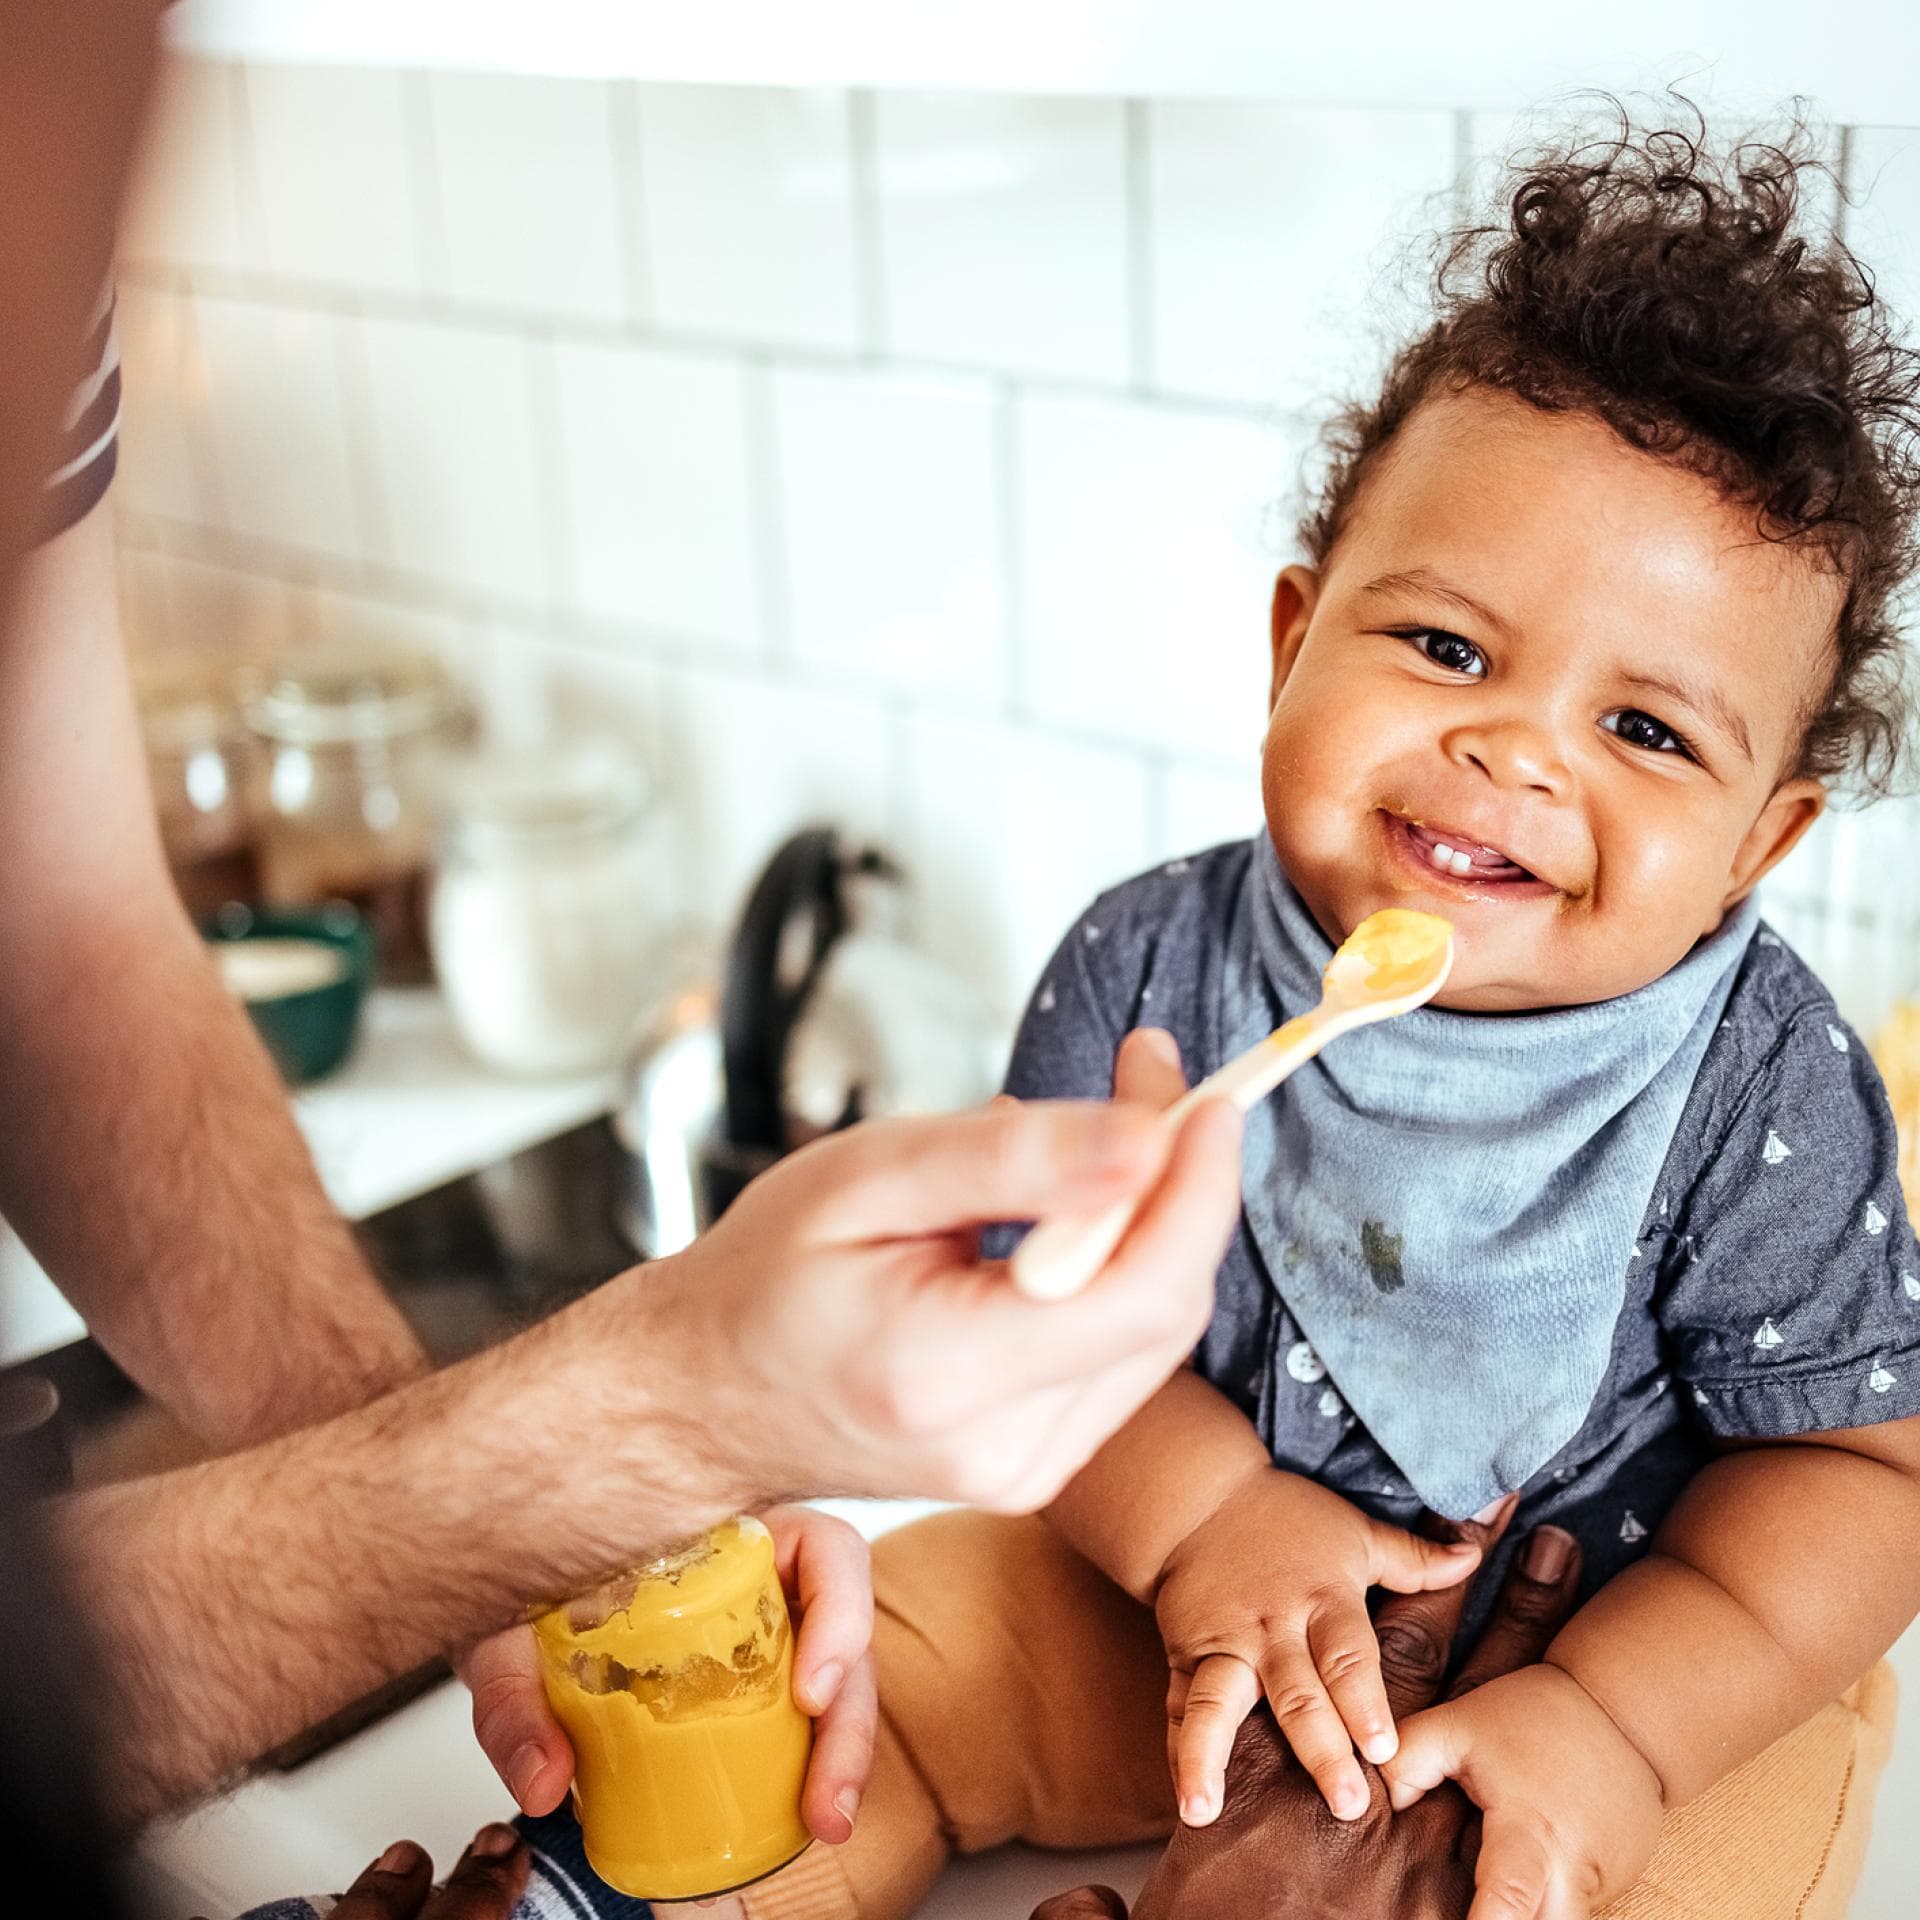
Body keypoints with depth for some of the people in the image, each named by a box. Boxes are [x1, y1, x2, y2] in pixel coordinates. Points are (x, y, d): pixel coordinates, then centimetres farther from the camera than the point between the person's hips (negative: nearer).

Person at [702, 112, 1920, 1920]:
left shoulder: (1764, 1087, -22)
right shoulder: (1150, 973, -15)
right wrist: (1202, 1513, -25)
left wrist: (1616, 1721, -29)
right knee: (858, 1660, -4)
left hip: (1658, 1651, -1)